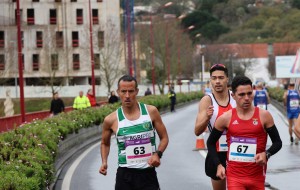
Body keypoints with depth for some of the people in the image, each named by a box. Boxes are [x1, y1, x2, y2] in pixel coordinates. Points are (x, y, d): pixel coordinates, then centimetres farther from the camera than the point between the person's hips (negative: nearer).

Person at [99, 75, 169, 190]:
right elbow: (105, 143, 17)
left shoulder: (151, 111, -1)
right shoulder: (111, 120, -1)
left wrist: (158, 154, -12)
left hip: (148, 173, 0)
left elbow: (164, 138, 7)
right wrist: (104, 162, 0)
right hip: (125, 175, 0)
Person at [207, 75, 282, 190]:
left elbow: (277, 142, 5)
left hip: (257, 176, 1)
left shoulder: (264, 116, -2)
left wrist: (266, 154, -15)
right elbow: (211, 142, 12)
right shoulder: (226, 118, -1)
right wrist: (218, 165, 1)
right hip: (234, 175, -1)